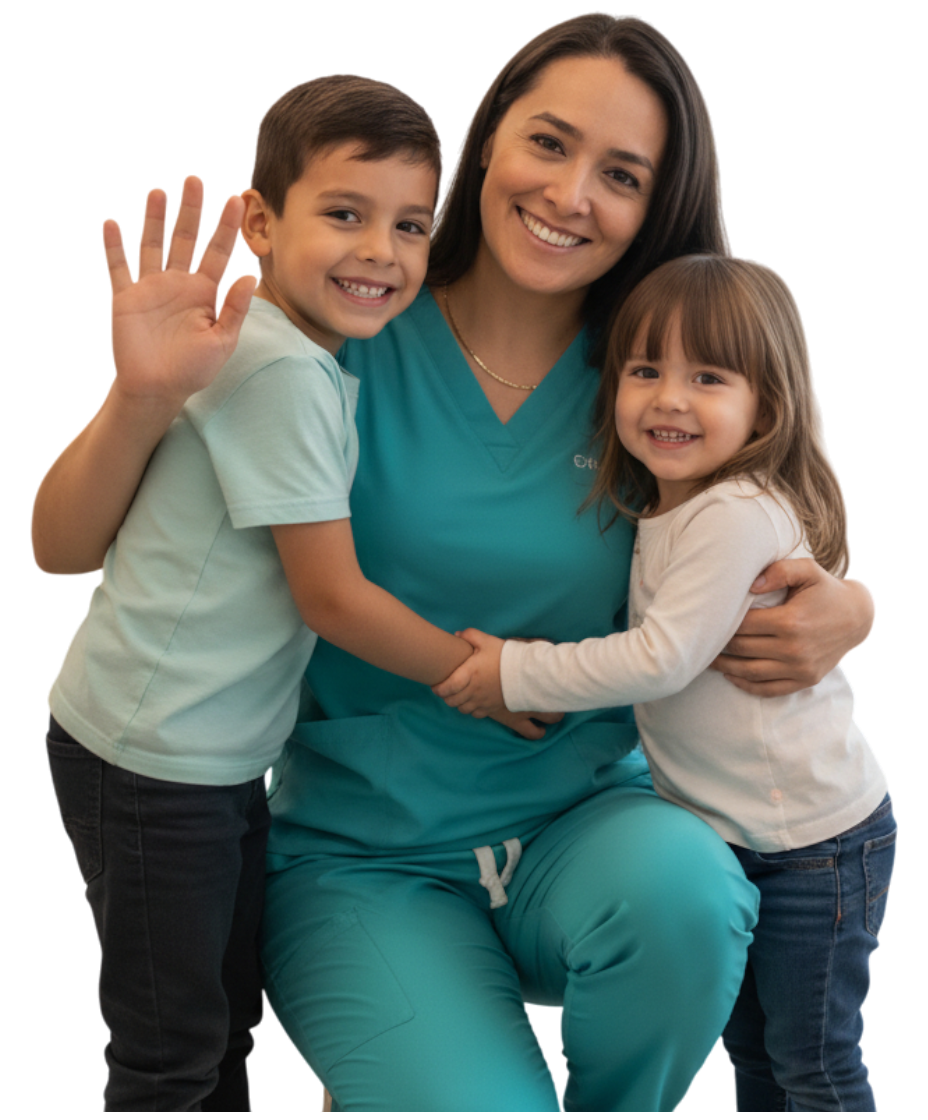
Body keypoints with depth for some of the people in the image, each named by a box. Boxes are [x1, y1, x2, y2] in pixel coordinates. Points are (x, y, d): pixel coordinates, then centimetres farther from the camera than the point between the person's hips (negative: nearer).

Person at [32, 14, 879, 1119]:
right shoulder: (350, 349, -7)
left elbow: (786, 588, 10)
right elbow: (63, 548, -7)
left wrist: (844, 614, -14)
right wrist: (142, 402, -28)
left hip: (583, 820, 3)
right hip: (361, 859, -2)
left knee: (680, 887, -32)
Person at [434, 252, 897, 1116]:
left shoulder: (741, 515, -25)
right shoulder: (659, 507, 4)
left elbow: (663, 658, -27)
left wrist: (515, 675, -20)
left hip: (815, 842, -9)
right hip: (734, 832, 9)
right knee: (748, 1048, 20)